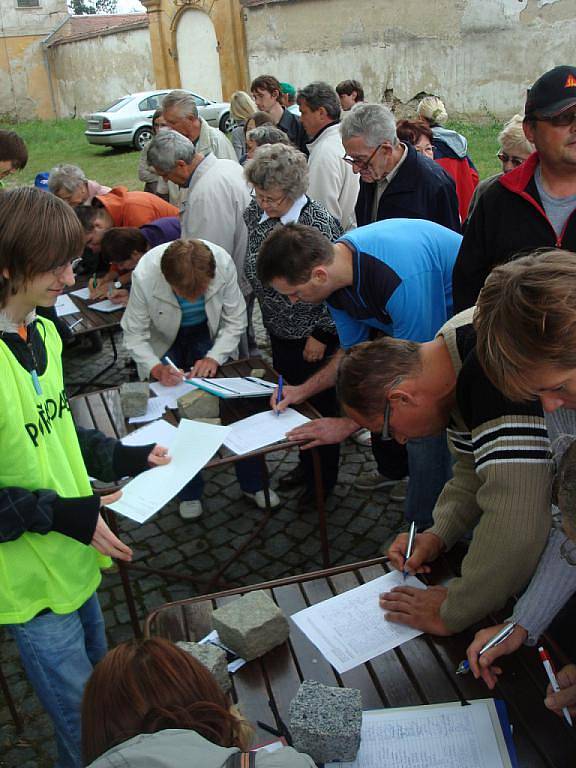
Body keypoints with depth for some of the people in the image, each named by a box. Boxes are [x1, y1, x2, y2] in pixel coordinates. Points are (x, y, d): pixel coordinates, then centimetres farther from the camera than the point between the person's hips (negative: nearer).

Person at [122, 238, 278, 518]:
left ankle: (253, 484, 12)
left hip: (209, 334, 1)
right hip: (164, 341, -1)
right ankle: (189, 492, 14)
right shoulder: (144, 276, -35)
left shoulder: (224, 264, -32)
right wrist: (156, 368, -38)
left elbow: (235, 322, -16)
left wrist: (214, 358, -29)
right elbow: (134, 335, -21)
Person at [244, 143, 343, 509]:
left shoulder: (319, 223, -24)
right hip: (279, 332, 7)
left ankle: (324, 478, 31)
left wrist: (321, 335, -16)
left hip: (313, 338, -7)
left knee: (320, 405, 10)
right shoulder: (256, 213, -3)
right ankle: (305, 463, 42)